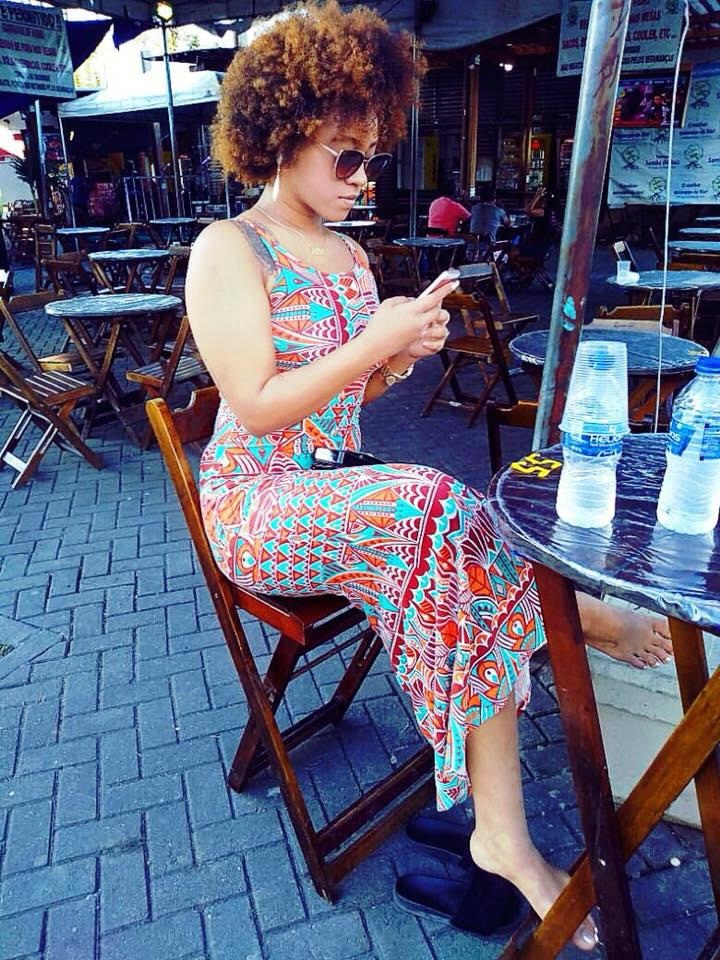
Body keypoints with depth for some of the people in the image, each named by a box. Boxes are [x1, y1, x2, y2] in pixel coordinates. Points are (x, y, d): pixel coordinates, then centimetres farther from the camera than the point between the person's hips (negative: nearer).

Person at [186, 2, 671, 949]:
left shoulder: (348, 254, 13)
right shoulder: (228, 250, -8)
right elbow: (258, 408, -17)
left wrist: (402, 355, -6)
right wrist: (374, 343, -20)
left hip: (343, 491, 7)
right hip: (257, 505, -6)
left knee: (473, 574, -19)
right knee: (438, 511, -33)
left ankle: (505, 835, -10)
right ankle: (573, 611, -4)